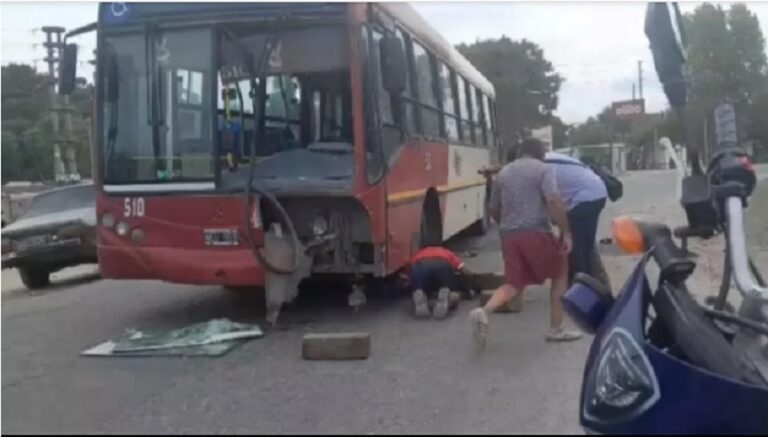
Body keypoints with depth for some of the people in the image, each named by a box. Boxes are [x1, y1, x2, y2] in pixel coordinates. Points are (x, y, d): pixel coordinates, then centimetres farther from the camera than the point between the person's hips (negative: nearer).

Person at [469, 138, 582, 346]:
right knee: (560, 274, 16)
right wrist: (566, 232, -11)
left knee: (513, 284, 9)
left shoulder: (503, 172, 19)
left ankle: (484, 311, -20)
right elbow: (553, 201, -14)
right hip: (536, 233, -5)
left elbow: (494, 209, 22)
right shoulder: (543, 169, 2)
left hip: (509, 235, 5)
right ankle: (556, 329, 16)